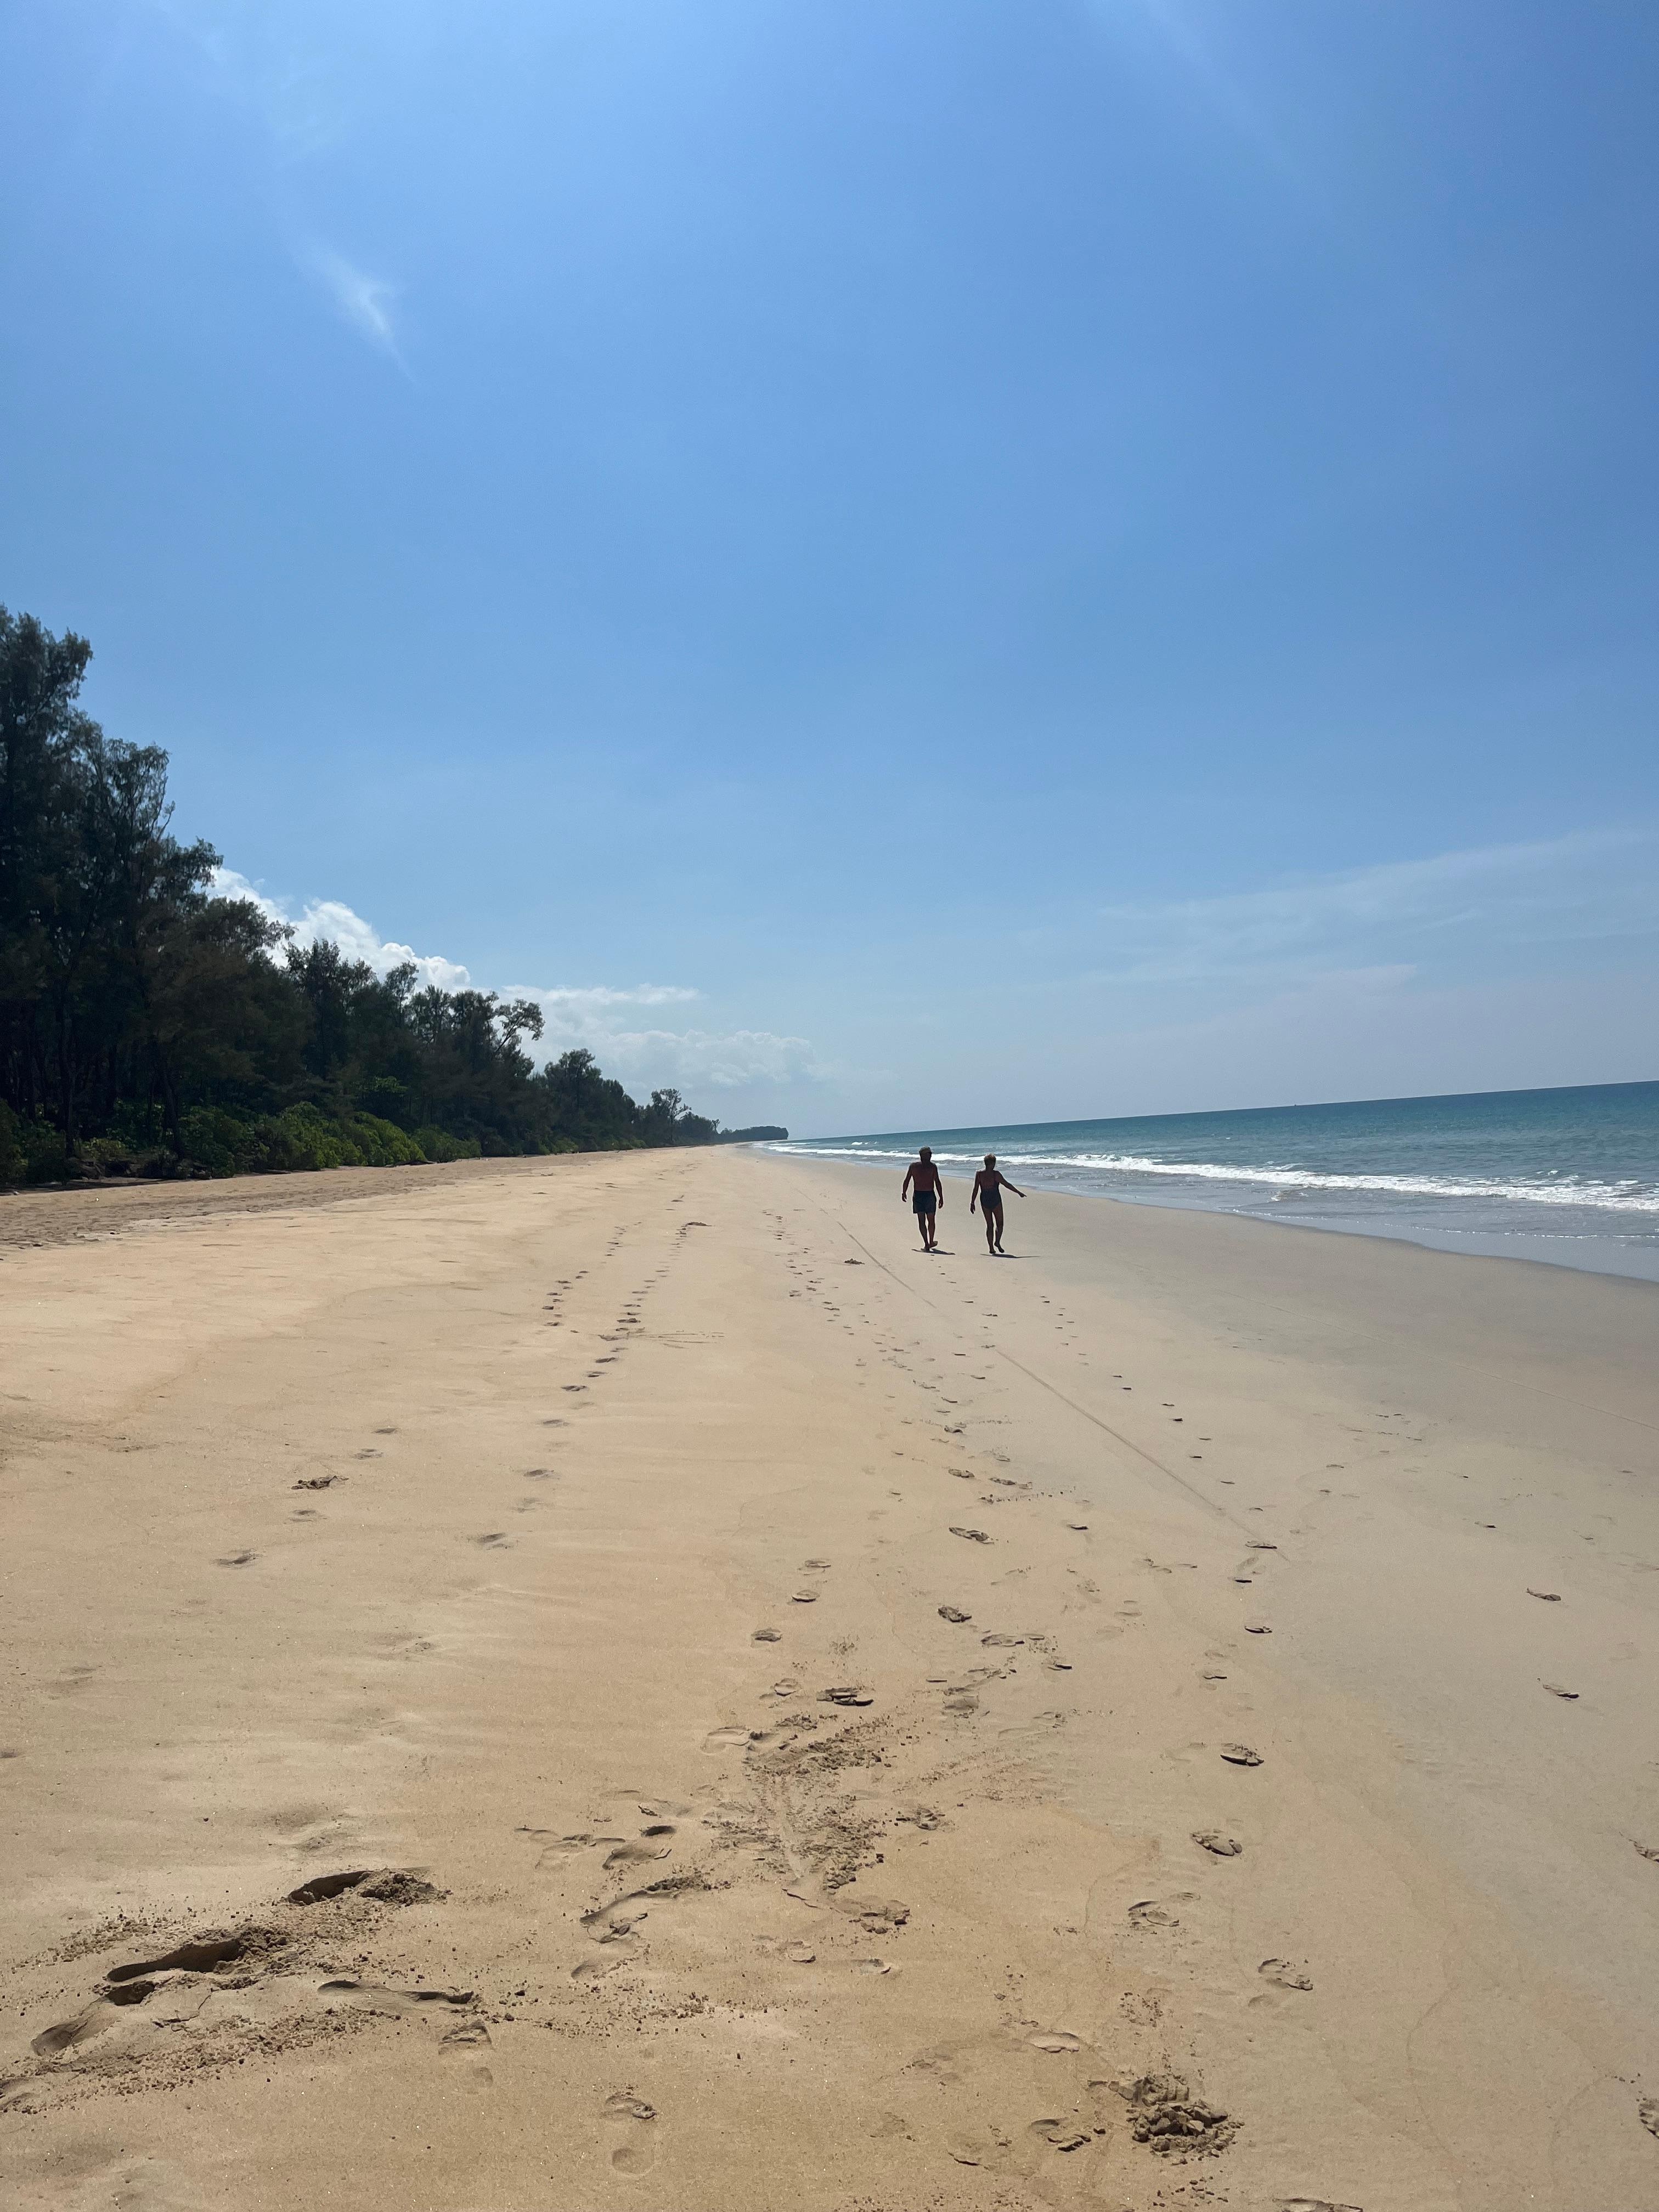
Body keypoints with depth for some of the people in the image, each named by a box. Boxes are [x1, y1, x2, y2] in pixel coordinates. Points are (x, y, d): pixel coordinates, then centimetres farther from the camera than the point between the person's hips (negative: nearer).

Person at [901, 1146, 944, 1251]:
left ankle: (926, 1244, -3)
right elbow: (938, 1183, -8)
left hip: (918, 1195, 1)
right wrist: (941, 1197, -5)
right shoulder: (932, 1167, -3)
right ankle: (931, 1242, 24)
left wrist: (904, 1193, 19)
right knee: (931, 1220, 14)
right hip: (930, 1195, -1)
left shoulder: (913, 1166, 4)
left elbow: (906, 1181, 6)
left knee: (921, 1221, 4)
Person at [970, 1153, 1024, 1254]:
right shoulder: (996, 1174, -13)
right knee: (999, 1223, 12)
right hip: (995, 1200, -4)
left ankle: (991, 1247, 7)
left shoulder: (979, 1174, -3)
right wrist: (1019, 1192, 2)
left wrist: (972, 1203, 5)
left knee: (989, 1225, 12)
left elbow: (975, 1189, -1)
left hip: (984, 1201, 4)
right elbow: (1007, 1185, -8)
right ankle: (997, 1242, -9)